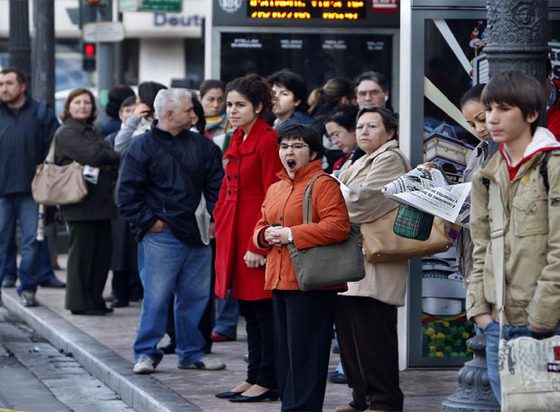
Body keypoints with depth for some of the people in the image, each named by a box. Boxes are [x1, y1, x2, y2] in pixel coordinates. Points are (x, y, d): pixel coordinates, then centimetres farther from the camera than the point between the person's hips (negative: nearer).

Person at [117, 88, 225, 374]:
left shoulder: (202, 146, 11)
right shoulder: (143, 147, -3)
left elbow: (216, 187, 13)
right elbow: (127, 194, -4)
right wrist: (149, 221, -8)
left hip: (197, 236, 5)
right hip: (161, 236, -5)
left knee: (195, 297, 9)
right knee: (156, 297, -4)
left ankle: (191, 352, 21)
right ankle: (146, 354, 6)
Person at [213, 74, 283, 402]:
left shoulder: (268, 140, -13)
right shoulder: (237, 141, 14)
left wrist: (259, 245, -18)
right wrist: (220, 224, 13)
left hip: (256, 236, -9)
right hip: (234, 235, 9)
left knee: (263, 310, -2)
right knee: (249, 311, 12)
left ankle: (268, 381, 3)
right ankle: (254, 378, 18)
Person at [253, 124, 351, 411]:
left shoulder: (323, 184, -7)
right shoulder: (274, 189, 19)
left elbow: (338, 226, -19)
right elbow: (260, 227, 26)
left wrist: (291, 234, -18)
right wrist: (265, 235, 0)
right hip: (279, 280, 8)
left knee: (305, 352, -7)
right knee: (284, 352, 12)